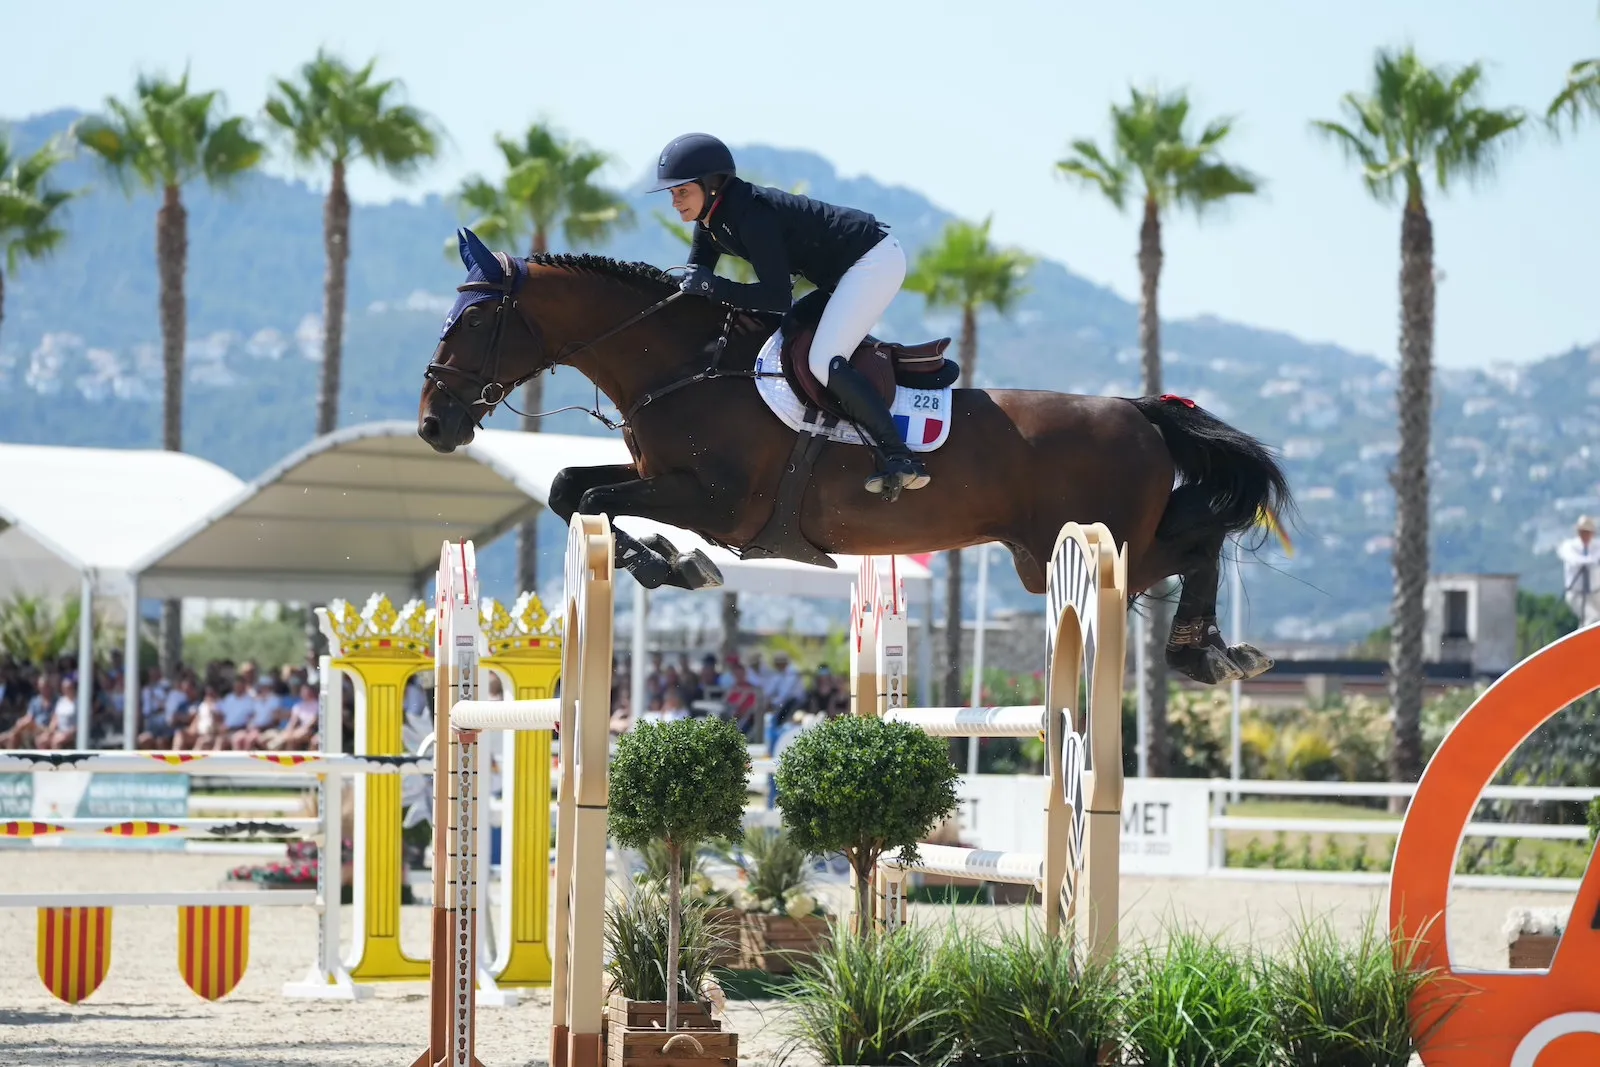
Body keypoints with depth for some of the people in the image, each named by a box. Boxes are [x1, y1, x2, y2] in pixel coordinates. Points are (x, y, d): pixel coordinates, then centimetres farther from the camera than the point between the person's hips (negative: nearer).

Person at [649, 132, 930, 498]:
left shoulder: (750, 214, -27)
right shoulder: (711, 218, 2)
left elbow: (778, 298, -28)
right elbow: (695, 276, 11)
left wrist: (715, 288, -29)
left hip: (874, 261, -11)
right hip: (840, 269, 11)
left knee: (824, 362, -21)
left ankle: (900, 458, -19)